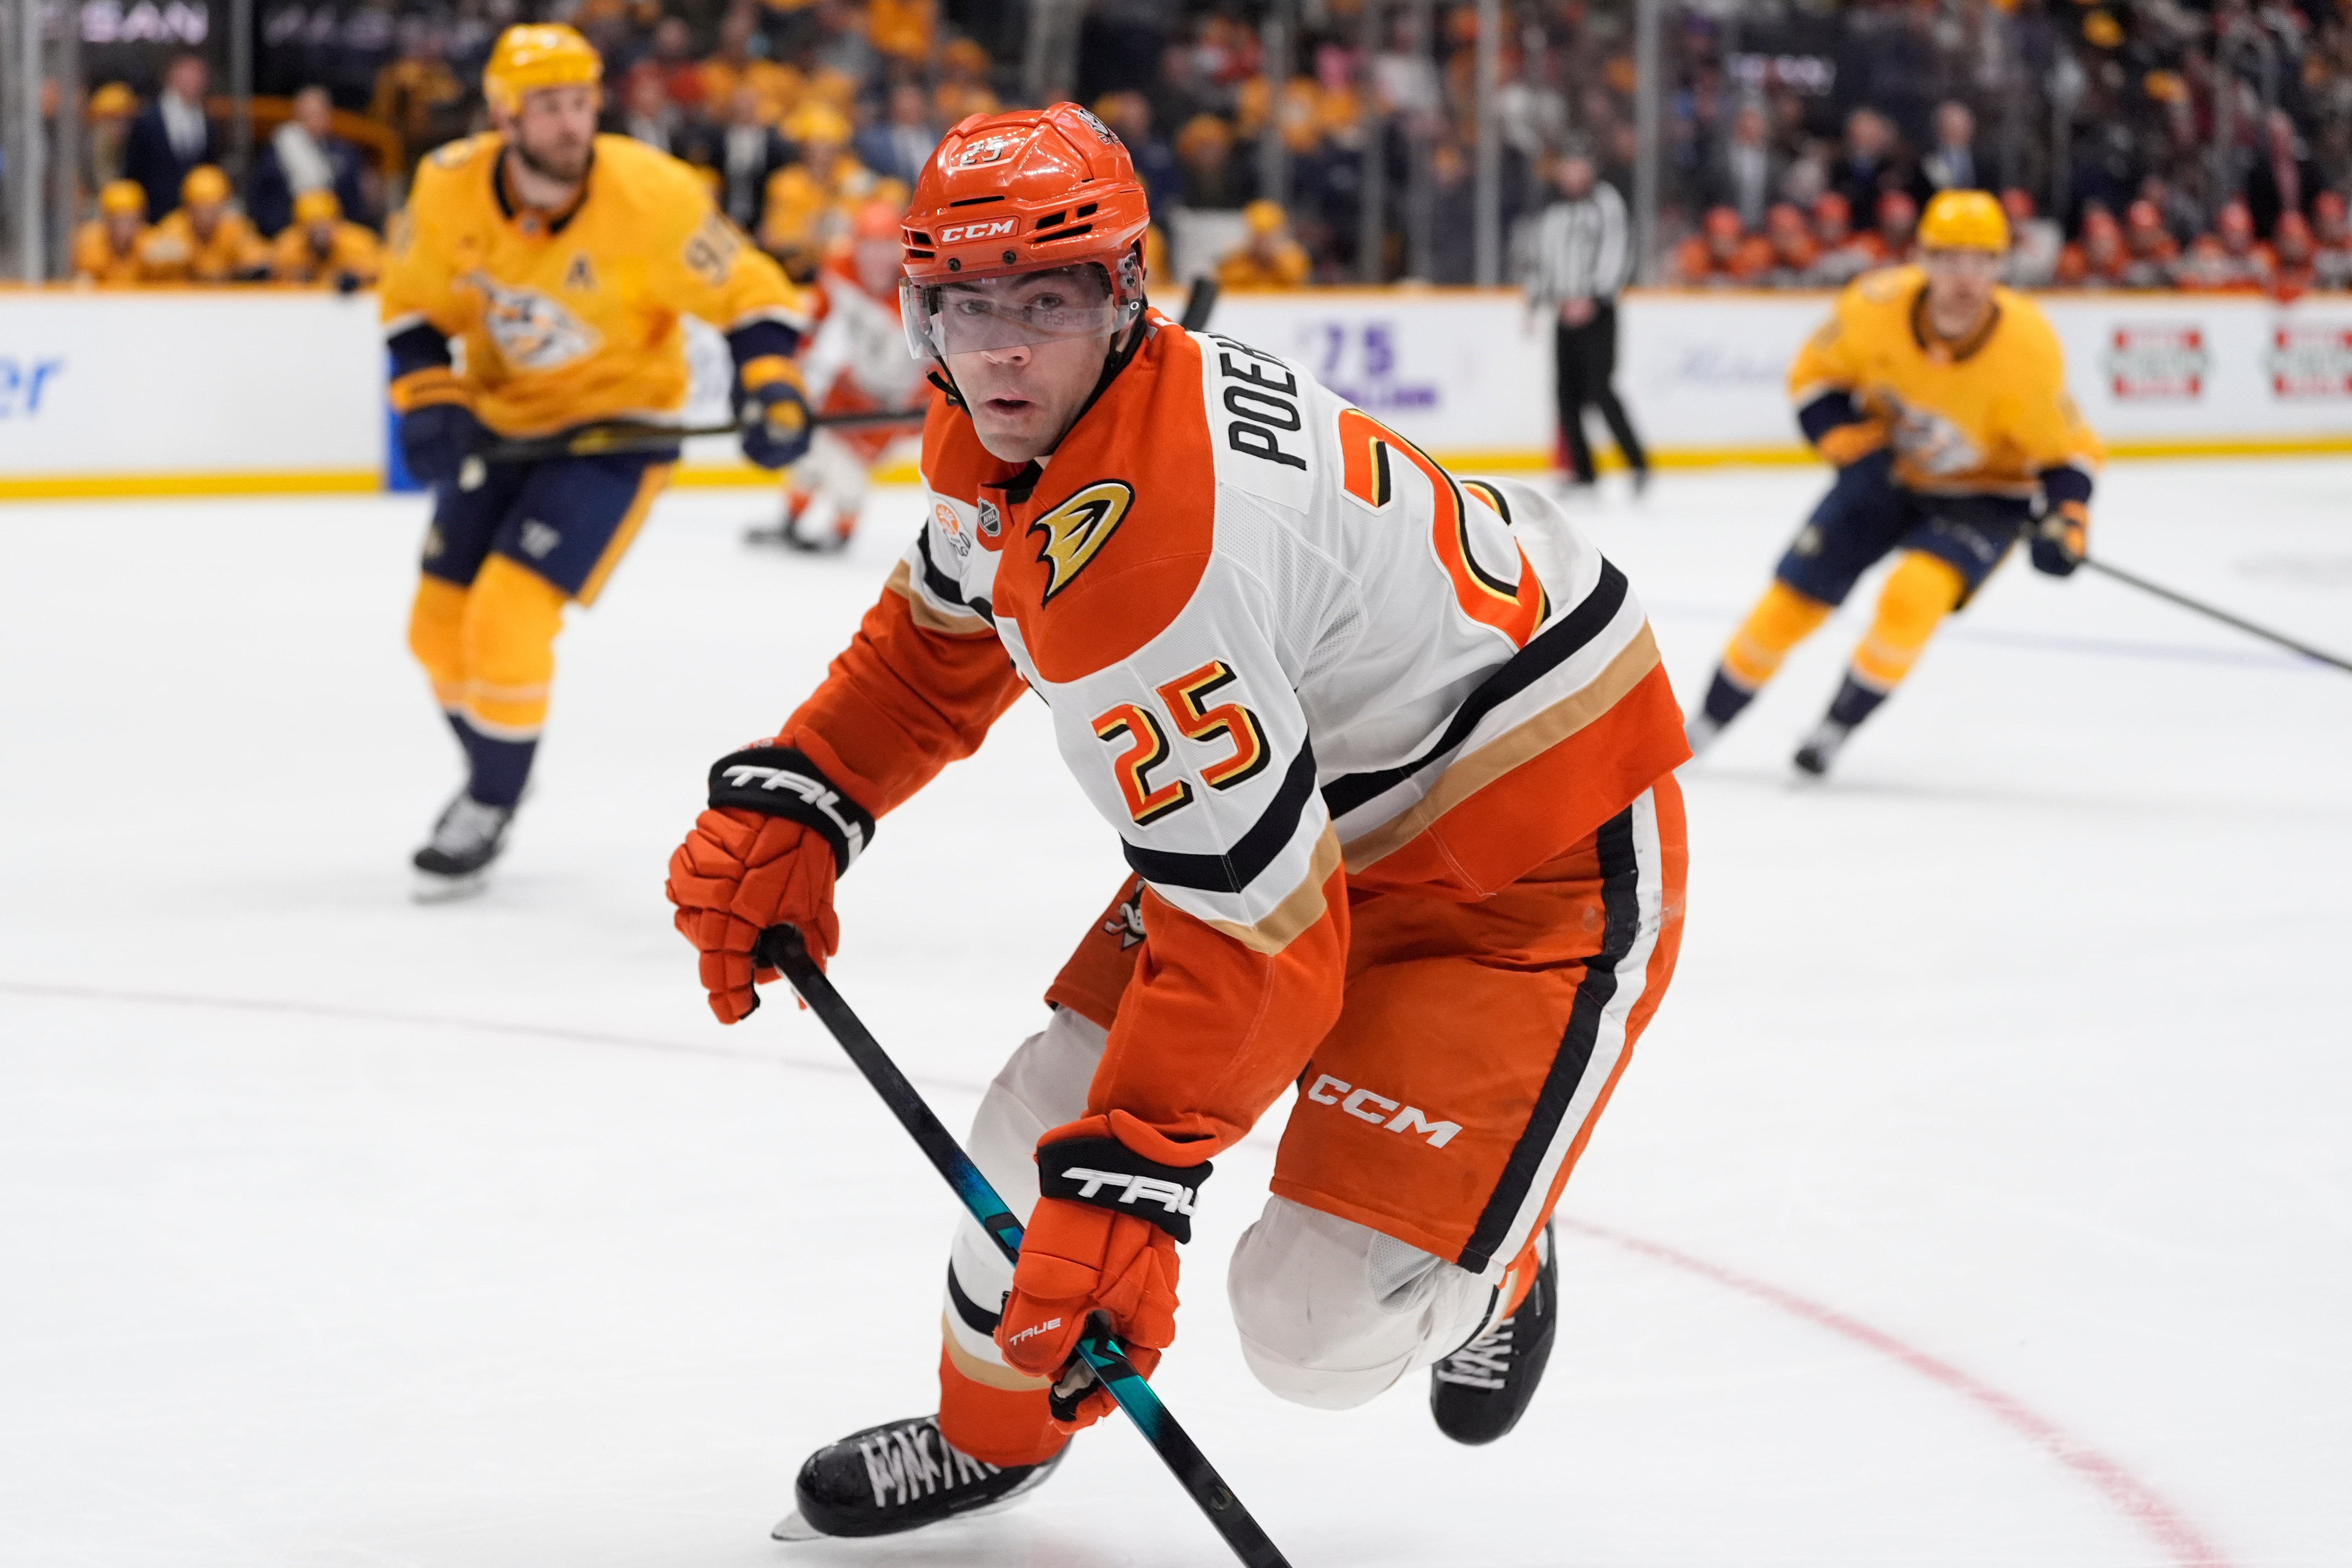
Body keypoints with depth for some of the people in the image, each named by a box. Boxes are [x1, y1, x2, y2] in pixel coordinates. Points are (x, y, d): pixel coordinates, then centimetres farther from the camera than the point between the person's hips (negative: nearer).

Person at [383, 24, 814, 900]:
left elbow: (747, 293, -15)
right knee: (441, 624, 10)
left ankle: (491, 810, 5)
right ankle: (492, 773, 38)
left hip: (618, 426, -5)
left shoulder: (650, 196, -25)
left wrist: (770, 386, -30)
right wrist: (429, 401, -11)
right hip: (500, 422, 5)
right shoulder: (449, 189, -14)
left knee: (509, 618, -17)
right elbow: (414, 304, 2)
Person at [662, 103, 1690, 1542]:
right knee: (1059, 1109, 9)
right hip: (1310, 796, 10)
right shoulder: (996, 445, -4)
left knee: (1321, 1324, -15)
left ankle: (1490, 1267, 21)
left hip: (1536, 864, -10)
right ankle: (993, 1431, 37)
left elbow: (1254, 925, -33)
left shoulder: (1144, 555, -34)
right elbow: (939, 639, 19)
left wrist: (1128, 1182, -31)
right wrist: (790, 808, 7)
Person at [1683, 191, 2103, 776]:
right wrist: (1855, 450, -19)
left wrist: (2064, 524, -29)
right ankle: (1706, 723, 22)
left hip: (1984, 492, -3)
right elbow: (1813, 377, -7)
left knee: (1913, 594, -28)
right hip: (1886, 471, 3)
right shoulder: (1877, 306, -26)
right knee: (1793, 601, 1)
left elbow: (2067, 452, -13)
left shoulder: (2028, 351, -29)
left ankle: (1839, 726, -6)